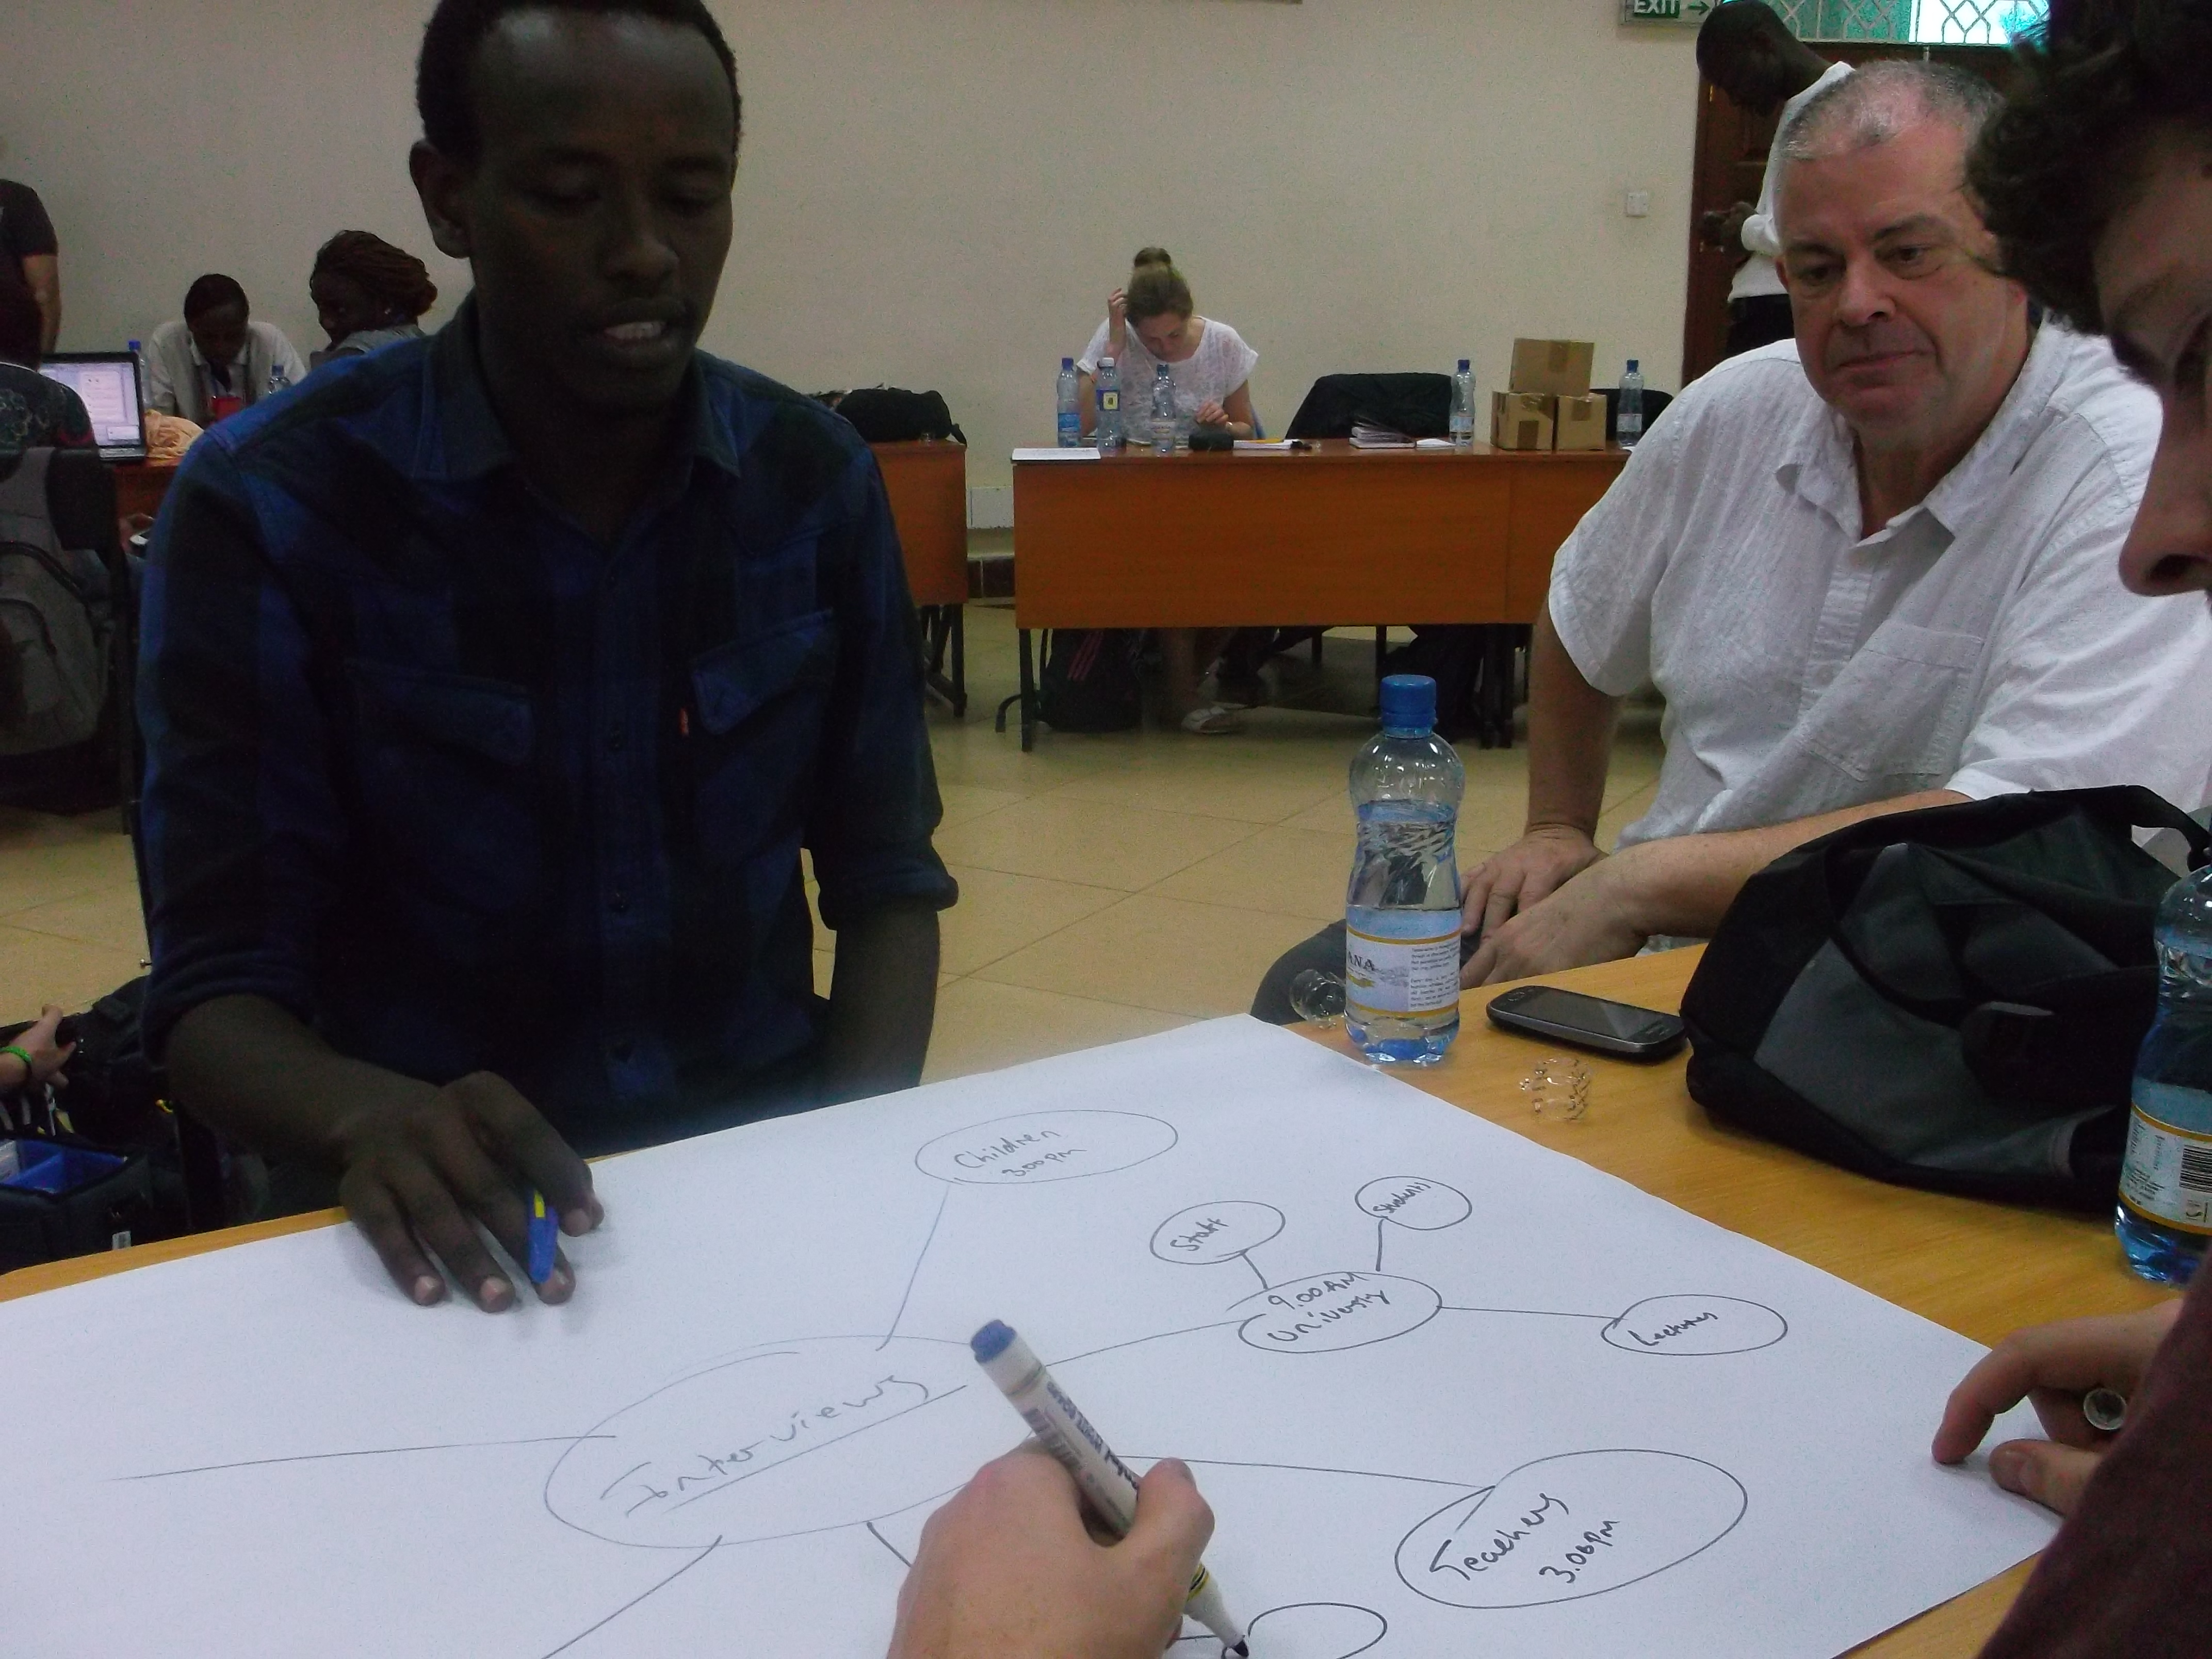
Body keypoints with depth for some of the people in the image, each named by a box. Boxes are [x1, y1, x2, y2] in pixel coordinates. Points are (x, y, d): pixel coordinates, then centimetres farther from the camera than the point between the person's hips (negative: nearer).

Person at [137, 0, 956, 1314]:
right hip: (465, 1219, -2)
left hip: (769, 1160, 3)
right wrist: (371, 1119, -31)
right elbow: (218, 986, -10)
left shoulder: (817, 480, -2)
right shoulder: (268, 505, -11)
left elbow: (885, 877, 4)